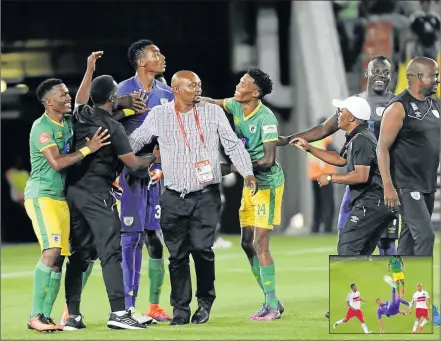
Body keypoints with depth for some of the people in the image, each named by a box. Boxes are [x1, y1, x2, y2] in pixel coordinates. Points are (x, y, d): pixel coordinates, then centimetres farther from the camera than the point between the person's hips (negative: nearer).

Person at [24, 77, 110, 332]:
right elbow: (57, 162, -21)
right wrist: (88, 149, -19)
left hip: (61, 197, 9)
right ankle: (35, 317, -20)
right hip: (41, 195, -9)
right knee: (52, 251, -21)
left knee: (59, 258, 4)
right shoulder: (42, 127, -12)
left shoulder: (68, 124, 13)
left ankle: (46, 316, 7)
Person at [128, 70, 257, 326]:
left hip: (206, 196, -1)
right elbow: (134, 142, 12)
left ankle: (205, 302, 6)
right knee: (177, 255, 2)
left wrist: (247, 172, -10)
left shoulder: (213, 112, 3)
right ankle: (181, 310, 12)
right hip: (174, 197, 1)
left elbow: (233, 144, 2)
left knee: (201, 247, -14)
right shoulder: (159, 115, 4)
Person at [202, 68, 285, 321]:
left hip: (267, 183, -9)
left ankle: (272, 306, -7)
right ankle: (271, 302, 17)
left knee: (260, 244, -12)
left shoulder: (266, 118, -22)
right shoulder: (236, 106, 0)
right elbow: (212, 103, 17)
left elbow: (268, 160, -25)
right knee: (247, 244, 9)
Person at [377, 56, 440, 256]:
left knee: (410, 236, 12)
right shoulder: (399, 108, -13)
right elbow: (383, 148, -15)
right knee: (425, 235, -14)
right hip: (407, 185, -8)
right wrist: (388, 186, -21)